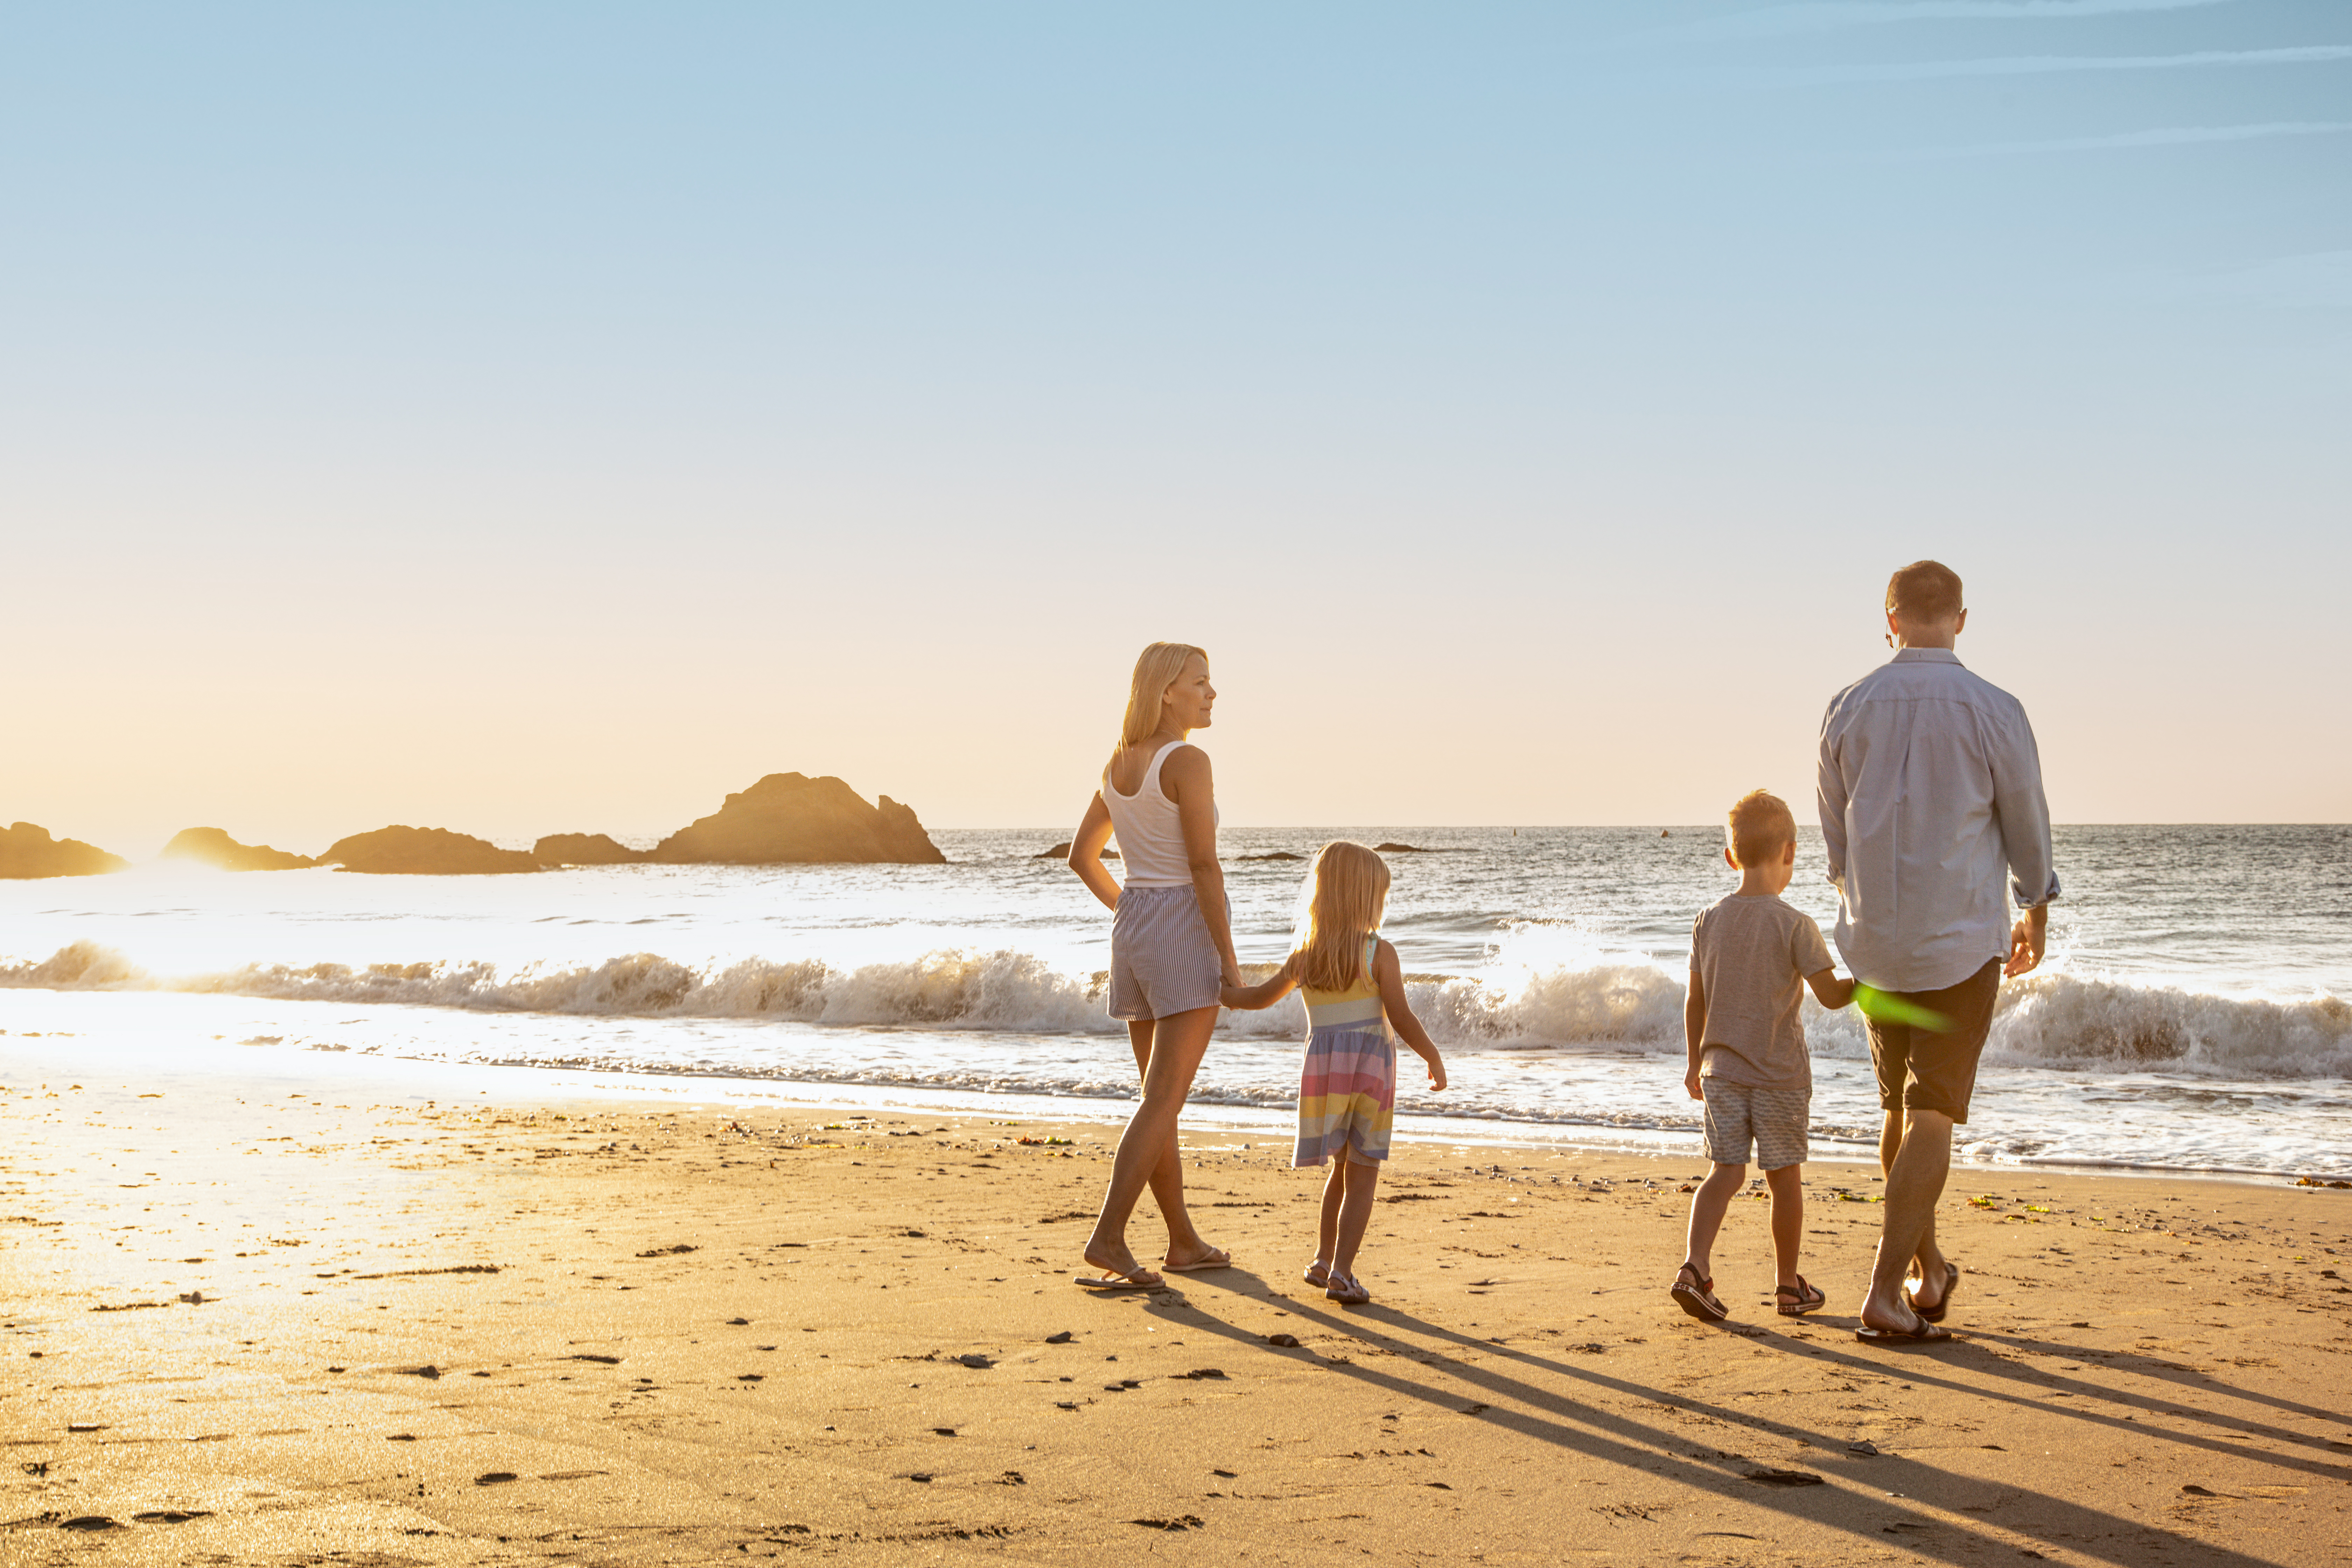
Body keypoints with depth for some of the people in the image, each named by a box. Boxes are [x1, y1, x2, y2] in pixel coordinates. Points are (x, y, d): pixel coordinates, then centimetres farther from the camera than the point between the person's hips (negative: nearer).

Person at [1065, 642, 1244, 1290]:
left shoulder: (1119, 764, 10)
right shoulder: (1188, 761, -14)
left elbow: (1082, 856, 17)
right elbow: (1204, 865, -18)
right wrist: (1229, 958, -14)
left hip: (1132, 935, 8)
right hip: (1187, 935, -8)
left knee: (1163, 1098, 14)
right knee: (1162, 1102, -8)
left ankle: (1184, 1242, 22)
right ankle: (1108, 1238, -16)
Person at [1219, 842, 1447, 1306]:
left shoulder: (1303, 957, 6)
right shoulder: (1379, 954, -8)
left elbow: (1260, 996, 20)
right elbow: (1402, 1019, -10)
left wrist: (1215, 993, 39)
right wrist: (1434, 1058, 5)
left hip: (1323, 1067, 4)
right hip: (1371, 1067, -4)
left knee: (1343, 1168, 22)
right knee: (1362, 1177, 2)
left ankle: (1323, 1260, 23)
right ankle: (1341, 1272, -6)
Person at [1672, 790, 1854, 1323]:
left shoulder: (1709, 920, 1)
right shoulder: (1795, 924, -13)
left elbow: (1695, 1002, 8)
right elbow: (1831, 995, -11)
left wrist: (1695, 1063, 19)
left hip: (1721, 1071, 4)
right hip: (1780, 1073, -4)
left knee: (1727, 1171, 4)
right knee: (1785, 1178, 9)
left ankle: (1695, 1265, -15)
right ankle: (1789, 1284, 20)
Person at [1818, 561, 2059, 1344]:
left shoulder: (1847, 710, -2)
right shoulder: (1993, 712, -11)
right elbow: (2027, 827, 1)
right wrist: (2036, 914, 19)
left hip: (1874, 942, 4)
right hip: (1961, 941, -4)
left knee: (1901, 1106, 19)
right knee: (1932, 1117, -3)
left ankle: (1929, 1268, 31)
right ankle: (1885, 1293, -10)